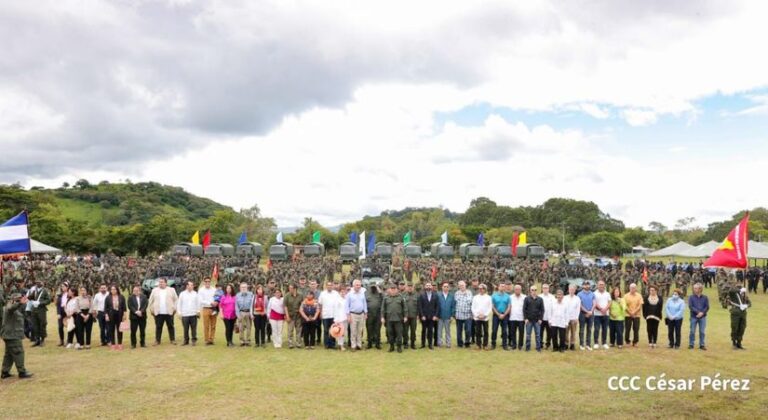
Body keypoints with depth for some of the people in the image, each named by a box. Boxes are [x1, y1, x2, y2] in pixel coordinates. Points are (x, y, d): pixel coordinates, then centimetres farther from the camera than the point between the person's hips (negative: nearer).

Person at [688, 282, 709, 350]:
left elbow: (707, 307, 0)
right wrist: (698, 312, -17)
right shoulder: (691, 297, -1)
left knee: (702, 332, 4)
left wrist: (702, 313, -15)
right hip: (693, 317, -1)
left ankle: (702, 345, 13)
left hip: (702, 317, 1)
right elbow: (690, 306, -7)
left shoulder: (705, 297, 2)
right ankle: (691, 344, 11)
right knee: (692, 331, 2)